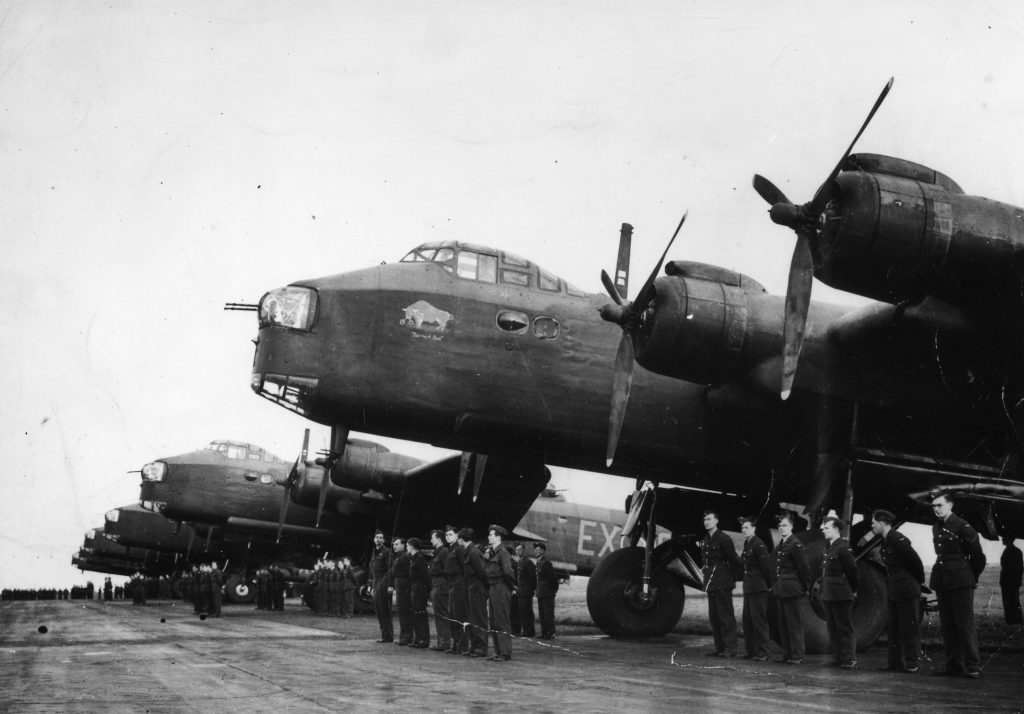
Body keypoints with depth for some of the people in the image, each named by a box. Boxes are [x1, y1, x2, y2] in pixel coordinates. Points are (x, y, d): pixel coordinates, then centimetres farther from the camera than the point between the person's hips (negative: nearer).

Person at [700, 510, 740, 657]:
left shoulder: (724, 539, -11)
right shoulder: (704, 540, 13)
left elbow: (734, 561, -10)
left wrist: (731, 578, -4)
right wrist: (704, 568, 8)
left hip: (722, 584, -8)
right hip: (710, 583, 8)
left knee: (726, 616, -5)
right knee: (714, 616, 10)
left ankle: (730, 648, -2)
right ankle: (719, 647, 17)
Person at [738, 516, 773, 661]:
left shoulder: (759, 544, -14)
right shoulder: (746, 544, 14)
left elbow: (766, 566, -14)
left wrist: (770, 584, -10)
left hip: (758, 588, -9)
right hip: (748, 588, 9)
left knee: (759, 620, -5)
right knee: (747, 620, 12)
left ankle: (762, 653, 0)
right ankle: (751, 651, 21)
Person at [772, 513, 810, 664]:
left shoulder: (796, 545, -12)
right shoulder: (780, 546, 15)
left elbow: (803, 568, -12)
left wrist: (805, 587, -9)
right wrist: (775, 585, 13)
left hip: (792, 590, -9)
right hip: (780, 589, 9)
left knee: (794, 623, -4)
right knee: (783, 623, 12)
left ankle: (797, 656, 1)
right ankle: (787, 654, 19)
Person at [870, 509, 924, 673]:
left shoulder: (898, 540, -17)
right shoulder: (885, 541, 12)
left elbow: (916, 561, -16)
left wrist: (919, 581, -3)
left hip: (907, 591, -10)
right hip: (893, 592, 10)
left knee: (909, 627, -2)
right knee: (894, 628, 11)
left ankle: (911, 663, 3)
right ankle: (895, 662, 16)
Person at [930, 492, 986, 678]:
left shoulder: (962, 527, -9)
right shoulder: (936, 529, 13)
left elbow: (978, 556, -4)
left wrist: (972, 578, 6)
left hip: (961, 584, -7)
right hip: (941, 583, 7)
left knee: (965, 624, -7)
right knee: (947, 626, 8)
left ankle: (972, 666, -4)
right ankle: (953, 665, 13)